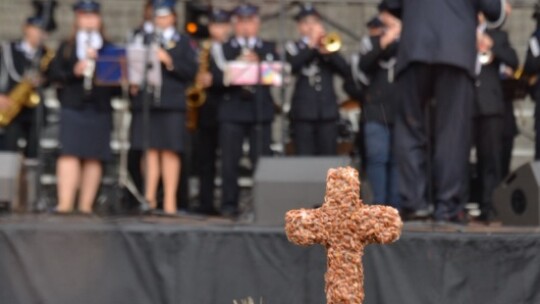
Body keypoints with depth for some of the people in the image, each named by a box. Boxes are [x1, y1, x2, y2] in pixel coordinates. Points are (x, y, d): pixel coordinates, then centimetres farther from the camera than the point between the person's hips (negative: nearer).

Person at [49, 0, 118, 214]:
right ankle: (65, 203, -15)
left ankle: (86, 204, 3)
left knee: (94, 157, 0)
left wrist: (97, 61, -8)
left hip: (100, 109, 1)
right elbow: (54, 74, 4)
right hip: (72, 107, -1)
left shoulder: (108, 49, 12)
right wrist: (73, 72, -13)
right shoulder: (66, 47, 13)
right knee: (70, 154, -11)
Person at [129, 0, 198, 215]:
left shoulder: (183, 42, 10)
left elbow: (191, 72, 0)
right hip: (145, 102, 2)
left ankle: (170, 201, 0)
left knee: (170, 151, -3)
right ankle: (149, 198, 5)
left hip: (172, 104, -2)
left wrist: (169, 61, -12)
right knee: (150, 150, 0)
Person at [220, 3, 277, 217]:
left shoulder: (268, 48, 14)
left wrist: (257, 64, -16)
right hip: (232, 110, -1)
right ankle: (229, 205, 4)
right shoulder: (223, 49, 10)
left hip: (261, 110, 1)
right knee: (230, 161, -3)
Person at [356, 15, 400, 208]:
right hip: (376, 112, -2)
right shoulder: (369, 44, 8)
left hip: (401, 112, 2)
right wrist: (383, 41, -23)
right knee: (377, 158, -9)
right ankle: (379, 204, -9)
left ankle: (395, 205, 2)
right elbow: (363, 64, -13)